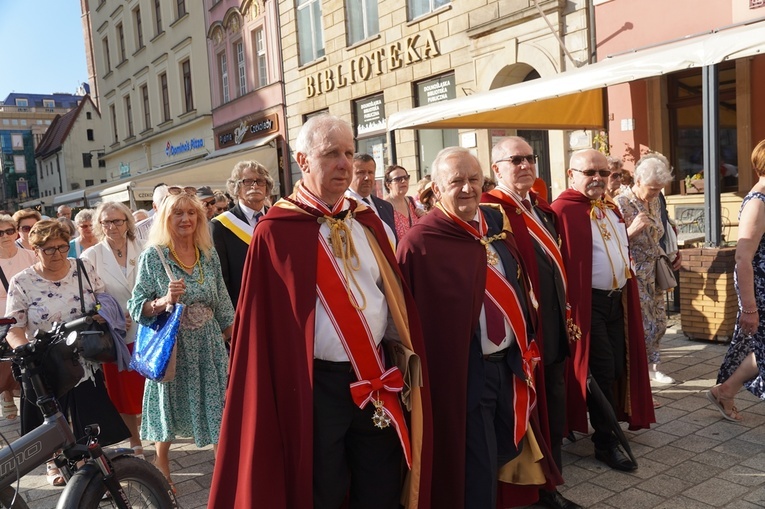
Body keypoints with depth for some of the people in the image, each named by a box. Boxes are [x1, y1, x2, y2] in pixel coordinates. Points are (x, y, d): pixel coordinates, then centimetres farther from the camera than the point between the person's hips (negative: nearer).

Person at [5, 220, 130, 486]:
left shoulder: (84, 268, -3)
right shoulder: (21, 283, -10)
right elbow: (14, 328, -9)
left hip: (85, 363, 2)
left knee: (93, 422, 11)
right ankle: (54, 463, 43)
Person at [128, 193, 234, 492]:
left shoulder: (209, 255, 2)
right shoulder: (152, 256, -8)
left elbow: (222, 303, 8)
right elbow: (136, 307, -8)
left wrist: (235, 341, 9)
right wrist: (165, 301, -26)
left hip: (208, 345, 3)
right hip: (169, 346, -2)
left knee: (217, 407, 6)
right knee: (168, 405, 12)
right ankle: (162, 470, 33)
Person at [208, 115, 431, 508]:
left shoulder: (366, 221, 7)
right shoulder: (276, 232, -9)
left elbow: (393, 294, 11)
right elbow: (265, 319, -9)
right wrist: (274, 392, -9)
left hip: (377, 381, 5)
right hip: (316, 386, -5)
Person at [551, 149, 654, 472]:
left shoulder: (611, 210, 14)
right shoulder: (563, 211, -15)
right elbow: (560, 263, -20)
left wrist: (627, 293, 18)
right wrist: (569, 306, -22)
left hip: (618, 300, 8)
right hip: (588, 302, -8)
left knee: (618, 366, 15)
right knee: (601, 370, -3)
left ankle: (610, 418, 35)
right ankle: (605, 441, 10)